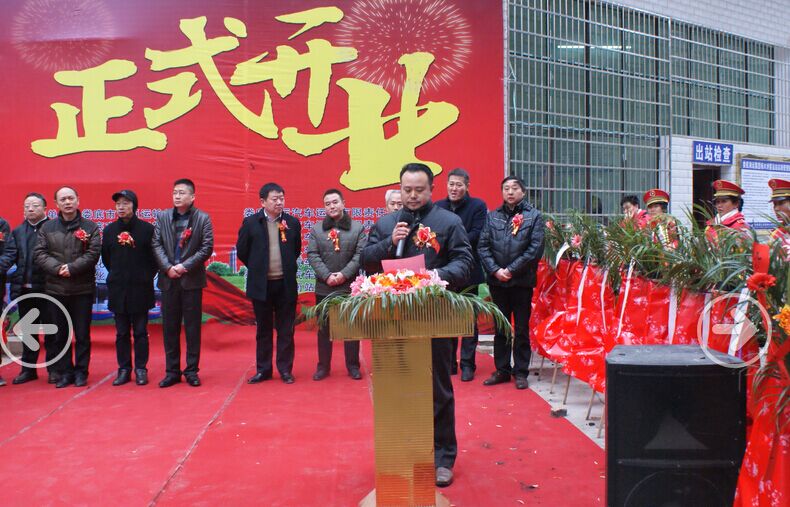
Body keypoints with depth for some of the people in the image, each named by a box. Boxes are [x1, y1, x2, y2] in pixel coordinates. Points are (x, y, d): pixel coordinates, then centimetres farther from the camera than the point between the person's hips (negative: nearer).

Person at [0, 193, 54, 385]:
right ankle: (28, 368, 23)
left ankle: (53, 368, 13)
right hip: (24, 289, 5)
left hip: (47, 288, -5)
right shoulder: (18, 232, 11)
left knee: (51, 330, 4)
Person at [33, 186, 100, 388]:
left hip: (83, 288, -2)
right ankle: (64, 372, 19)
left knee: (82, 334, 4)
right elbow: (39, 253, 0)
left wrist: (72, 268, -18)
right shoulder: (47, 227, 8)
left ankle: (81, 372, 14)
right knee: (60, 334, 9)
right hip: (55, 289, 2)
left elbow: (93, 254, -8)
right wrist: (57, 268, -15)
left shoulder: (90, 227, 2)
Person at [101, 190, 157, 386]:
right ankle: (124, 369, 16)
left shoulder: (147, 229, -3)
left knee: (140, 331, 4)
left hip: (140, 288, -3)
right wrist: (117, 275, 12)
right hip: (117, 289, 3)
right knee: (121, 332, 9)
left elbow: (154, 257, 2)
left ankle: (141, 369, 12)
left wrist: (146, 277, 1)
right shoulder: (110, 230, 6)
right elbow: (105, 257, 16)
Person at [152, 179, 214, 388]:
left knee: (192, 327, 3)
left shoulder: (203, 218, 0)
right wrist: (168, 267, -11)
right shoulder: (162, 217, 8)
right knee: (169, 327, 7)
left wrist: (185, 266, -13)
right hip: (168, 279, 3)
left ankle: (192, 371, 13)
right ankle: (172, 372, 16)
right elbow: (156, 244, 2)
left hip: (192, 280, -3)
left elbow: (207, 247, -6)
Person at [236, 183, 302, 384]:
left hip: (286, 284, 1)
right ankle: (263, 370, 19)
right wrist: (257, 269, 9)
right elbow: (242, 251, 6)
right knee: (263, 330, 10)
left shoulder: (292, 222, 2)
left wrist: (287, 268, 11)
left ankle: (285, 369, 16)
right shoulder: (250, 222, -2)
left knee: (286, 330, 6)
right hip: (261, 285, -1)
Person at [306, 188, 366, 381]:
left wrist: (344, 274, -15)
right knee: (324, 328, 9)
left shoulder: (357, 228, 3)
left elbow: (360, 254, -5)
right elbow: (312, 255, 0)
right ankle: (323, 366, 19)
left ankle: (353, 366, 16)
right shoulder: (316, 230, 8)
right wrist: (327, 276, -13)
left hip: (350, 287, -1)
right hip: (324, 288, 2)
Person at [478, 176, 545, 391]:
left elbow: (536, 249, -8)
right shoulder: (492, 216, 8)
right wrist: (495, 270, -10)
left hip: (522, 280, -3)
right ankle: (502, 370, 21)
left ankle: (521, 372, 15)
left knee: (521, 328, 5)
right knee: (500, 327, 11)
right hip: (497, 281, 3)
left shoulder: (534, 216, 0)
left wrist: (511, 270, -12)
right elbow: (483, 246, 3)